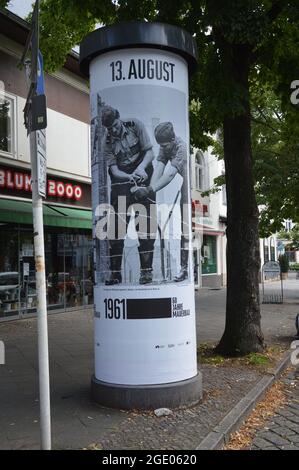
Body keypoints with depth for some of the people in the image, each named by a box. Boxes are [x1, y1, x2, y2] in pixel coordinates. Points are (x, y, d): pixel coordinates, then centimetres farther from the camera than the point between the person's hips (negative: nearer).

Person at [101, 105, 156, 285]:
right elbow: (114, 169, -7)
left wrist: (141, 168, -23)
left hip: (143, 176, -1)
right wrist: (129, 176, -27)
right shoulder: (107, 142, 0)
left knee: (145, 225, -8)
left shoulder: (135, 125, -2)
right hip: (121, 180, 1)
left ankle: (146, 270, -3)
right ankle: (115, 272, -1)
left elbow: (150, 152, -4)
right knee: (117, 226, -6)